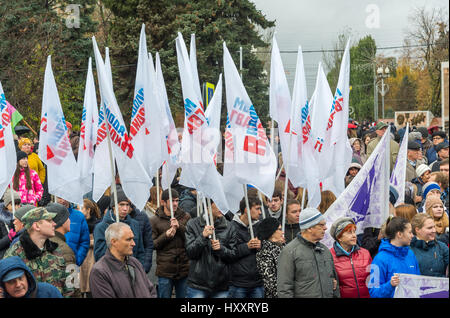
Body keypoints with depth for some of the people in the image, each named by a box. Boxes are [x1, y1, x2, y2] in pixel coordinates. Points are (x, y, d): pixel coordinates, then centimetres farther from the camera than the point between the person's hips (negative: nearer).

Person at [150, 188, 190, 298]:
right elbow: (151, 245, -1)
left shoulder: (186, 217, 8)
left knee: (183, 296, 9)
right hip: (165, 271, -2)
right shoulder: (154, 221, 2)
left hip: (184, 268, 2)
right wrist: (166, 235, -16)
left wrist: (179, 227, -14)